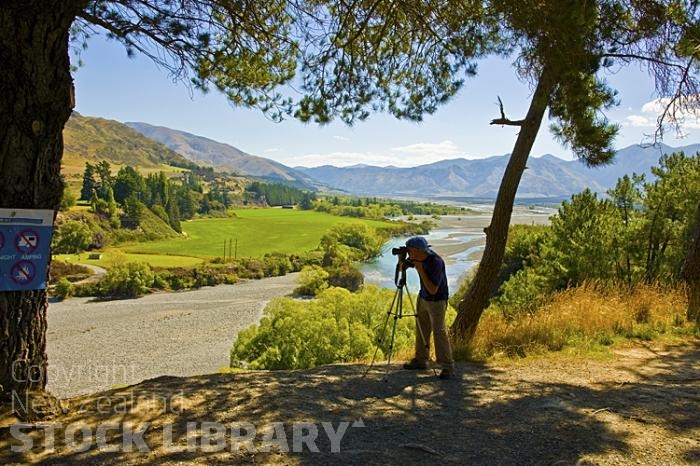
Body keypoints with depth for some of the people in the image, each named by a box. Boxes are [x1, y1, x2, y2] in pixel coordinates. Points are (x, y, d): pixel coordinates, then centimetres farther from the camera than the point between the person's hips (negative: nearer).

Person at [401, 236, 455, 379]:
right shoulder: (417, 258, -8)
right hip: (423, 297, 8)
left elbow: (433, 290, -30)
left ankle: (448, 366, -1)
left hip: (437, 300, -8)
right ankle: (421, 360, 27)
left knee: (439, 332, -9)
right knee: (421, 329, 14)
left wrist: (420, 270, -30)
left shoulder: (436, 262, -29)